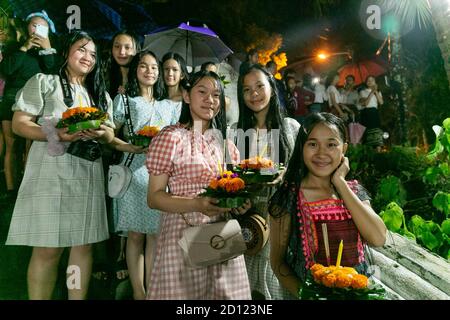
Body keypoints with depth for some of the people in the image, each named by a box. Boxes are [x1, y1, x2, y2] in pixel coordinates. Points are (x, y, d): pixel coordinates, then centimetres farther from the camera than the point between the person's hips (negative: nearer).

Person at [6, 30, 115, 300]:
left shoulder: (102, 95, 18)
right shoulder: (44, 82, 5)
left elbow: (110, 134, 14)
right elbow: (19, 124, -2)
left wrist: (100, 133, -10)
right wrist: (57, 134, -18)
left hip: (88, 175, 4)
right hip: (51, 173, -4)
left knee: (83, 244, 6)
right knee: (48, 248, -4)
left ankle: (78, 298, 18)